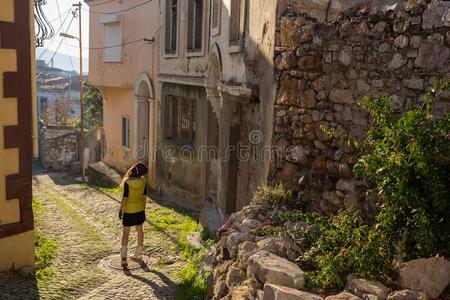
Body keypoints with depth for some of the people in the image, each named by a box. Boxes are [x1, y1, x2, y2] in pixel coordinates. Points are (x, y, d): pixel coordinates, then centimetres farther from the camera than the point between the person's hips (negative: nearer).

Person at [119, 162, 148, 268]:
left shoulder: (127, 182, -22)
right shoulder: (142, 181, -8)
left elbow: (124, 198, -19)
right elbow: (144, 196, 1)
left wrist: (120, 210, -7)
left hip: (128, 210, -4)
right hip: (140, 209, 4)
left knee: (125, 233, 6)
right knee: (139, 230, 19)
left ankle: (123, 256, -7)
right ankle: (138, 254, 30)